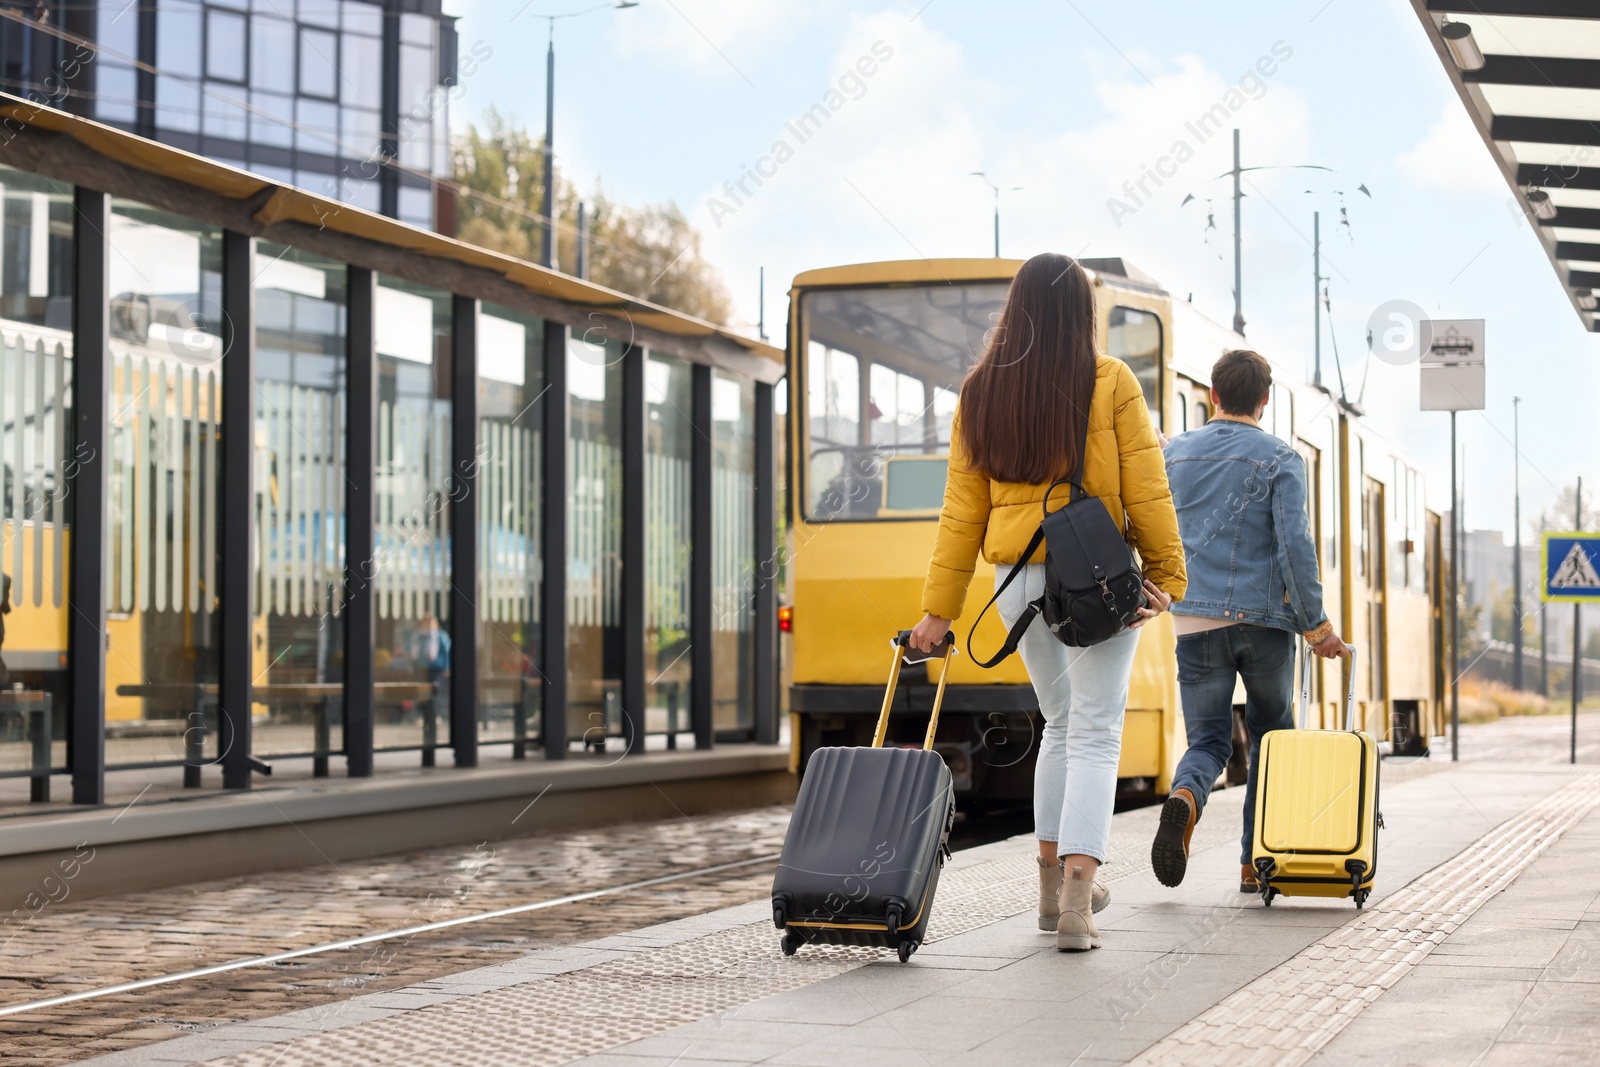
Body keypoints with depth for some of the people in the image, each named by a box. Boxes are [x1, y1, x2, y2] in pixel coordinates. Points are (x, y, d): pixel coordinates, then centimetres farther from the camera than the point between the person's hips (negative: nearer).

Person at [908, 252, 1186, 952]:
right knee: (1094, 732, -2)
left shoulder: (981, 393, 3)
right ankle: (1076, 897, -15)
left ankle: (1054, 880, 25)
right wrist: (1166, 573, 2)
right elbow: (1145, 491, -7)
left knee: (1060, 721, 21)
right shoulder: (1111, 383, -6)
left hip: (1016, 575, 4)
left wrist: (939, 608, 6)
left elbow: (962, 508, 4)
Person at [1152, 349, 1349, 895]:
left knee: (1208, 739, 8)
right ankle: (1256, 862, 13)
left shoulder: (1175, 453, 9)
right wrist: (1316, 625, -5)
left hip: (1195, 620, 2)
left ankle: (1184, 797, -26)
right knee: (1271, 736, 15)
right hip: (1263, 619, -2)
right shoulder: (1280, 459, -3)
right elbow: (1295, 545, -11)